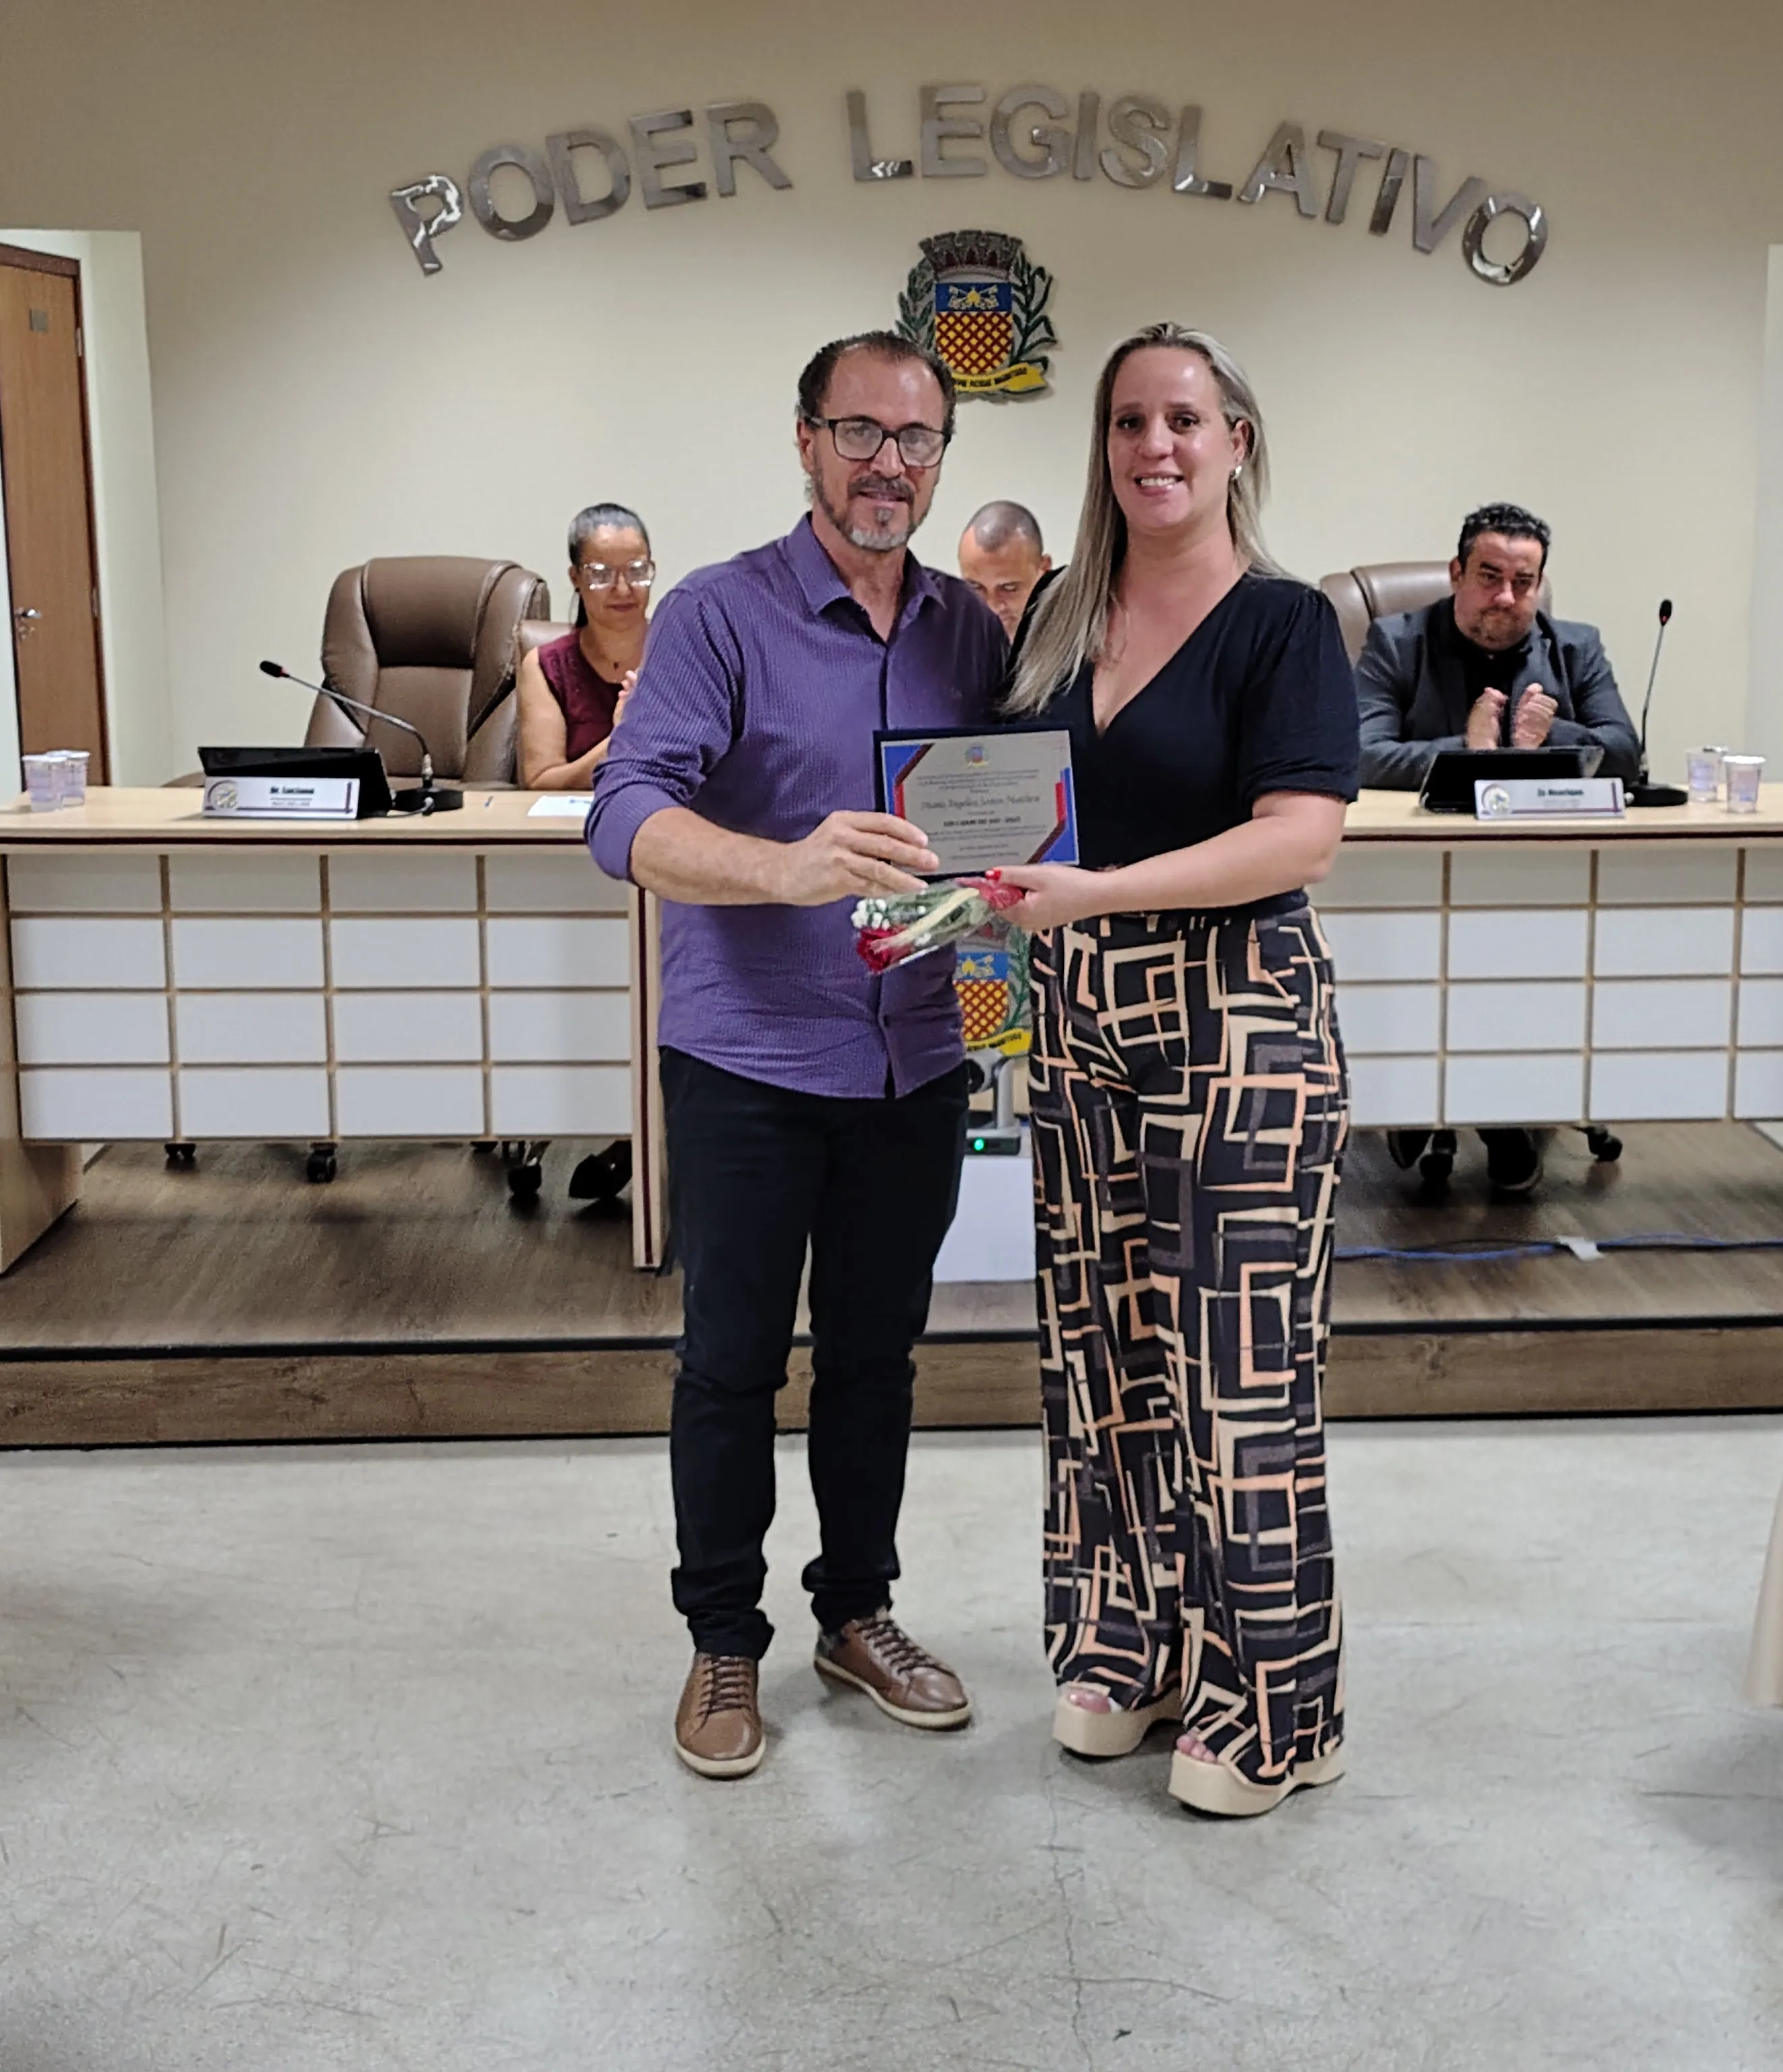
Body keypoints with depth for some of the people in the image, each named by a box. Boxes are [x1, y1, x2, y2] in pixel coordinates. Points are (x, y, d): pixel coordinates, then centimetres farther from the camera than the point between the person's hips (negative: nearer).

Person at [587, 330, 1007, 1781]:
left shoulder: (973, 630, 6)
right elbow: (632, 817, -23)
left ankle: (859, 1611, 32)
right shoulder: (720, 615, -10)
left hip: (916, 1056, 4)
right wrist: (788, 866, -41)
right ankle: (724, 1642, 22)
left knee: (876, 1350, 15)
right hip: (751, 1060, -4)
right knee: (733, 1360, 6)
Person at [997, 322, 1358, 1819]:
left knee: (1240, 1369, -2)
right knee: (1103, 1348, 11)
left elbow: (1301, 839, -18)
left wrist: (1097, 892, -28)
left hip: (1240, 1025, -6)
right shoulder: (1061, 624, 12)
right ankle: (1130, 1653, 28)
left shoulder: (1283, 624, -6)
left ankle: (1266, 1711, 13)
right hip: (1083, 1021, 6)